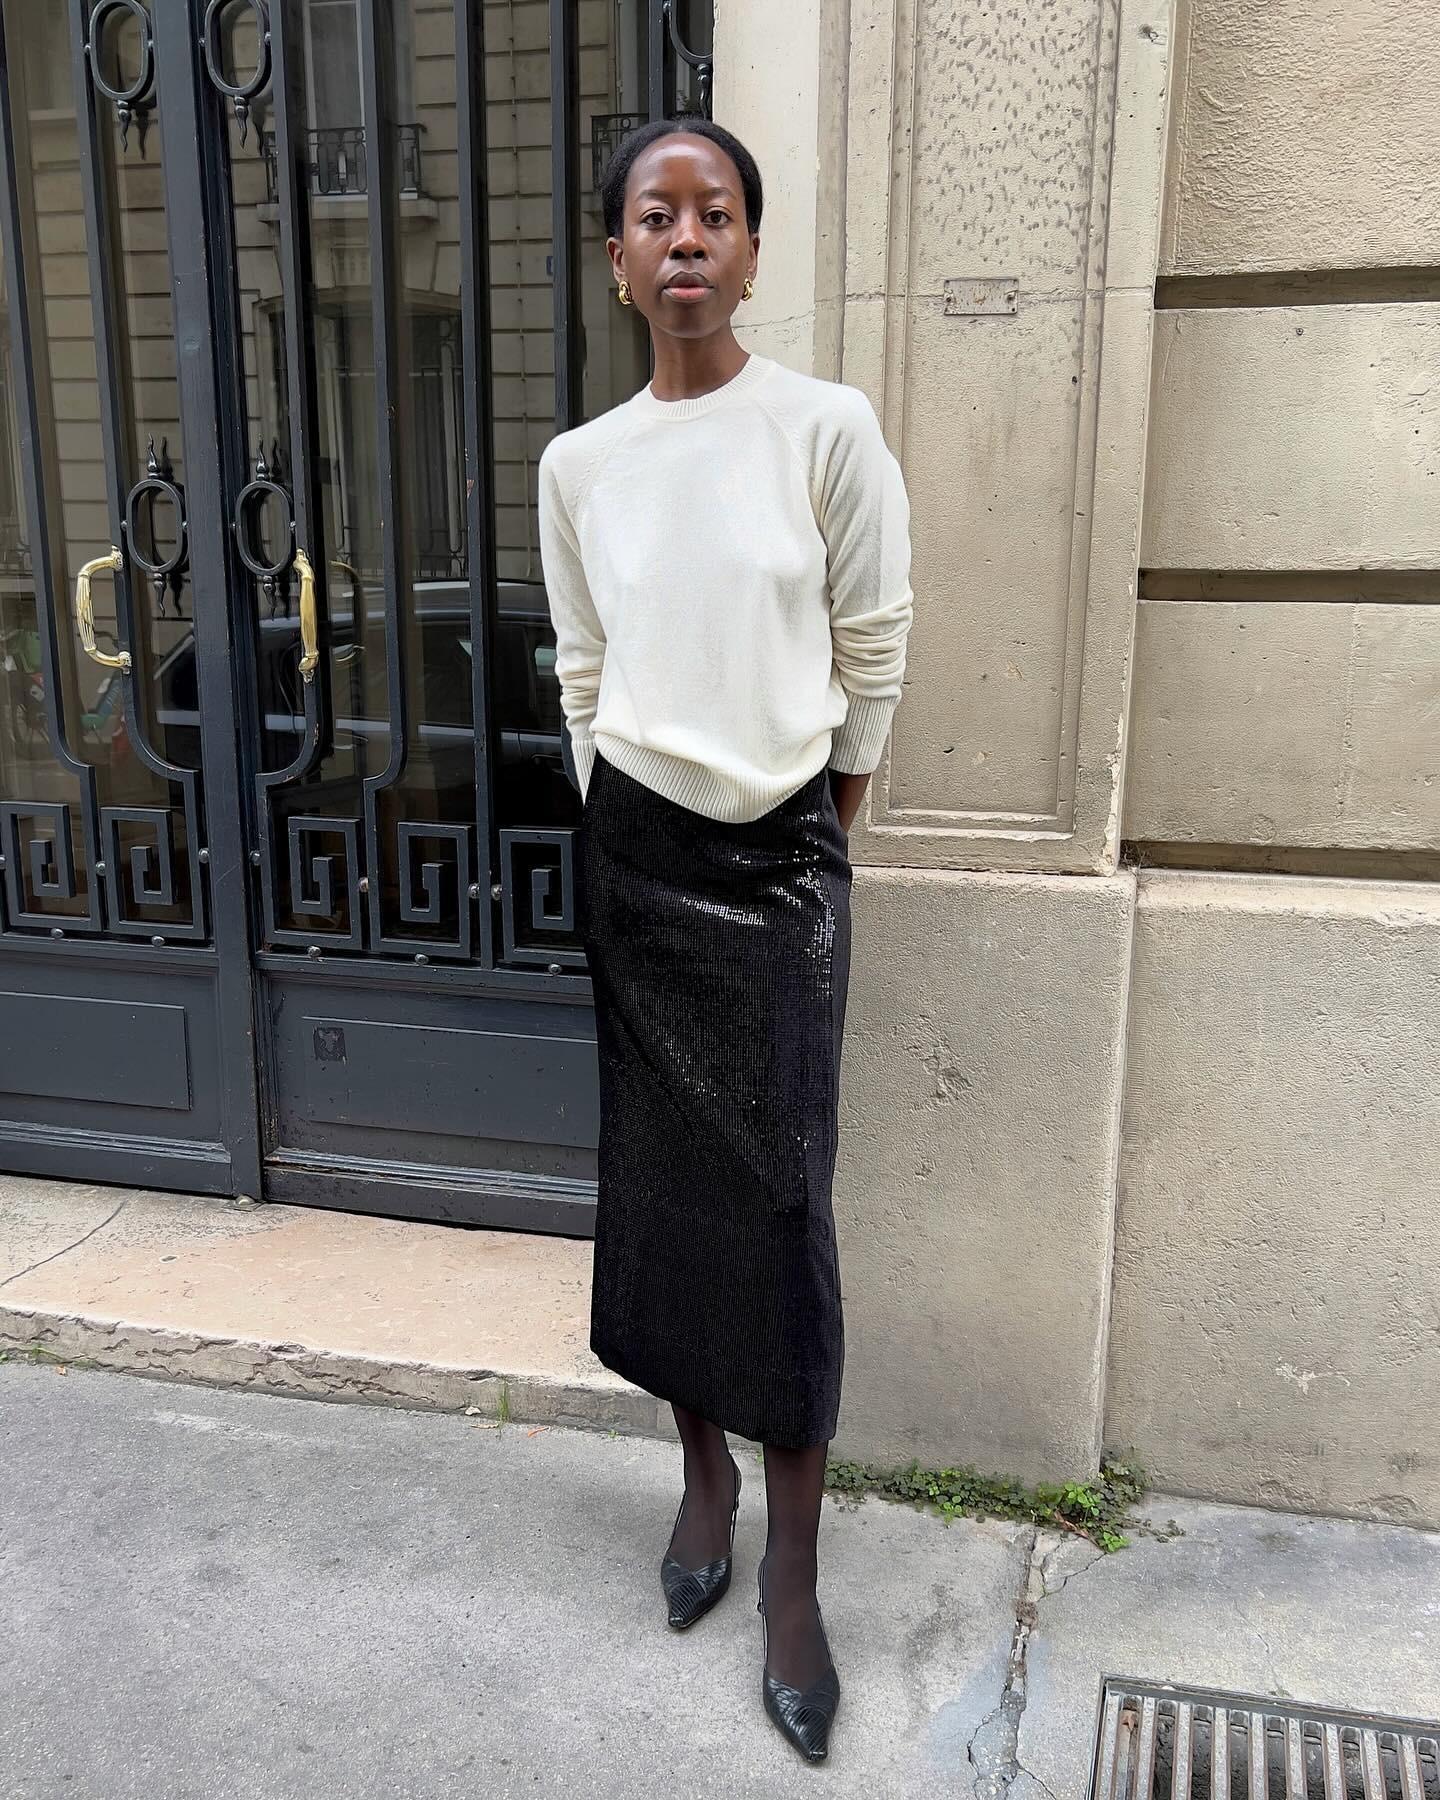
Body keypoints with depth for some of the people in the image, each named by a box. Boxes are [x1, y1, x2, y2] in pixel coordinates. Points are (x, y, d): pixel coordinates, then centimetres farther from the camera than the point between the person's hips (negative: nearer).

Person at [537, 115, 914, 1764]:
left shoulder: (828, 430, -6)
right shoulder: (577, 466, 4)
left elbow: (872, 657, -1)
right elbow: (583, 678, 11)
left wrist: (824, 839, 3)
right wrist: (617, 834, 10)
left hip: (781, 856, -3)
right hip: (630, 851, 3)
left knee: (781, 1204, -2)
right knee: (660, 1176, 10)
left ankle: (793, 1572, 12)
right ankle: (704, 1468, 31)